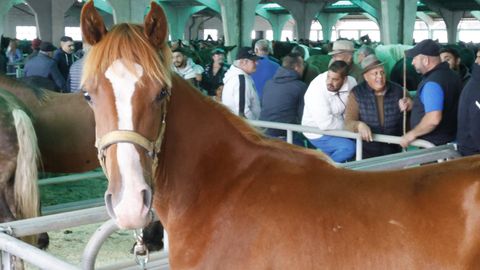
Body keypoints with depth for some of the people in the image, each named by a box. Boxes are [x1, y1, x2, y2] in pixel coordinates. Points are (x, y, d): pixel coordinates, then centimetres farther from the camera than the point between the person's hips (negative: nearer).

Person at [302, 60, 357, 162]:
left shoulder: (351, 82, -13)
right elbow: (326, 124, -28)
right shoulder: (316, 91, -27)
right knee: (349, 147, -23)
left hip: (340, 128, 6)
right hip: (319, 133, -6)